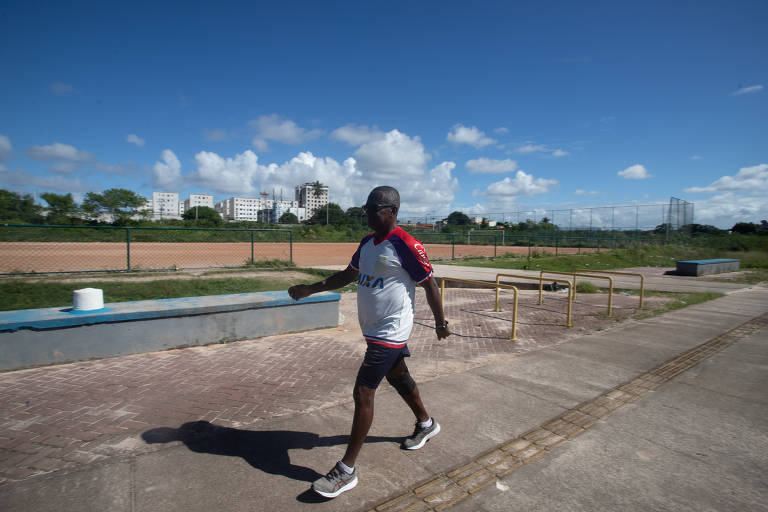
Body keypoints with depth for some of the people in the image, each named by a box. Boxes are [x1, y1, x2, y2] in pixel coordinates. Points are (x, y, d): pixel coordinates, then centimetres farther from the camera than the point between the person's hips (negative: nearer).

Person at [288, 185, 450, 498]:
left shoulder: (405, 245, -18)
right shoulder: (367, 243, 7)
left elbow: (429, 284, -11)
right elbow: (347, 275, 16)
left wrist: (440, 323, -3)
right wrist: (310, 289, 10)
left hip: (390, 333, -8)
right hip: (374, 330, 9)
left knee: (363, 393, -6)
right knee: (398, 379, 24)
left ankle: (346, 471, 10)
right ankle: (426, 425, 49)